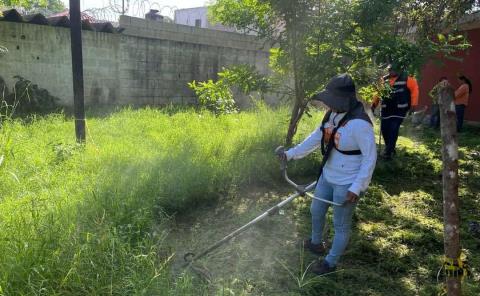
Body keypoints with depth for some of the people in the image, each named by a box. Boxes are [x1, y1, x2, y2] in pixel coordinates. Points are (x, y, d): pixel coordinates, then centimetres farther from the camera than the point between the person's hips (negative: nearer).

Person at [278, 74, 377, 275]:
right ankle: (316, 243, 53)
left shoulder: (359, 124, -28)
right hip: (328, 177, 9)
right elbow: (316, 138, 10)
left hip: (347, 184, -9)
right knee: (316, 210, 26)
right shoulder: (333, 115, -2)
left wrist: (356, 188, -25)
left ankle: (330, 263, 31)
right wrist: (291, 154, 8)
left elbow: (370, 158, -24)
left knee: (341, 225, 11)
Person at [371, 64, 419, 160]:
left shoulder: (406, 78, -5)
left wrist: (413, 104, -2)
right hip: (386, 110, 5)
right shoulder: (384, 80, 7)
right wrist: (374, 104, 9)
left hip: (399, 110, -5)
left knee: (393, 130, -11)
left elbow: (414, 88, 0)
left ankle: (388, 152, -3)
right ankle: (390, 149, 28)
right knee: (384, 129, 6)